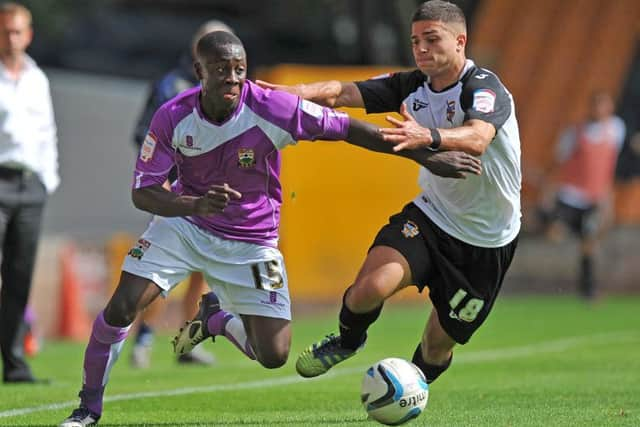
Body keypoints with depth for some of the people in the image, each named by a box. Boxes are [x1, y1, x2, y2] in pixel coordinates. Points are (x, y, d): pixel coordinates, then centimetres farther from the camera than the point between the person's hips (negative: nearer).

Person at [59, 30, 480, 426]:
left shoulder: (273, 108, -25)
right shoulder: (173, 117, -20)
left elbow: (348, 128, -17)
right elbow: (142, 192, -16)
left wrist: (426, 156, -16)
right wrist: (195, 205, -37)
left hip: (251, 243, 0)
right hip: (185, 223, 0)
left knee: (274, 356, -4)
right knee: (120, 310, -17)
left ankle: (217, 316, 29)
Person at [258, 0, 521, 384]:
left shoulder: (484, 88, -21)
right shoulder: (413, 86, -2)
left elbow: (476, 139, -42)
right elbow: (342, 93, -10)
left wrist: (427, 136, -62)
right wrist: (290, 92, -30)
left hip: (486, 243, -4)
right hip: (431, 216, 4)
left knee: (439, 345, 6)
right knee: (373, 284, -24)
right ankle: (347, 341, 9)